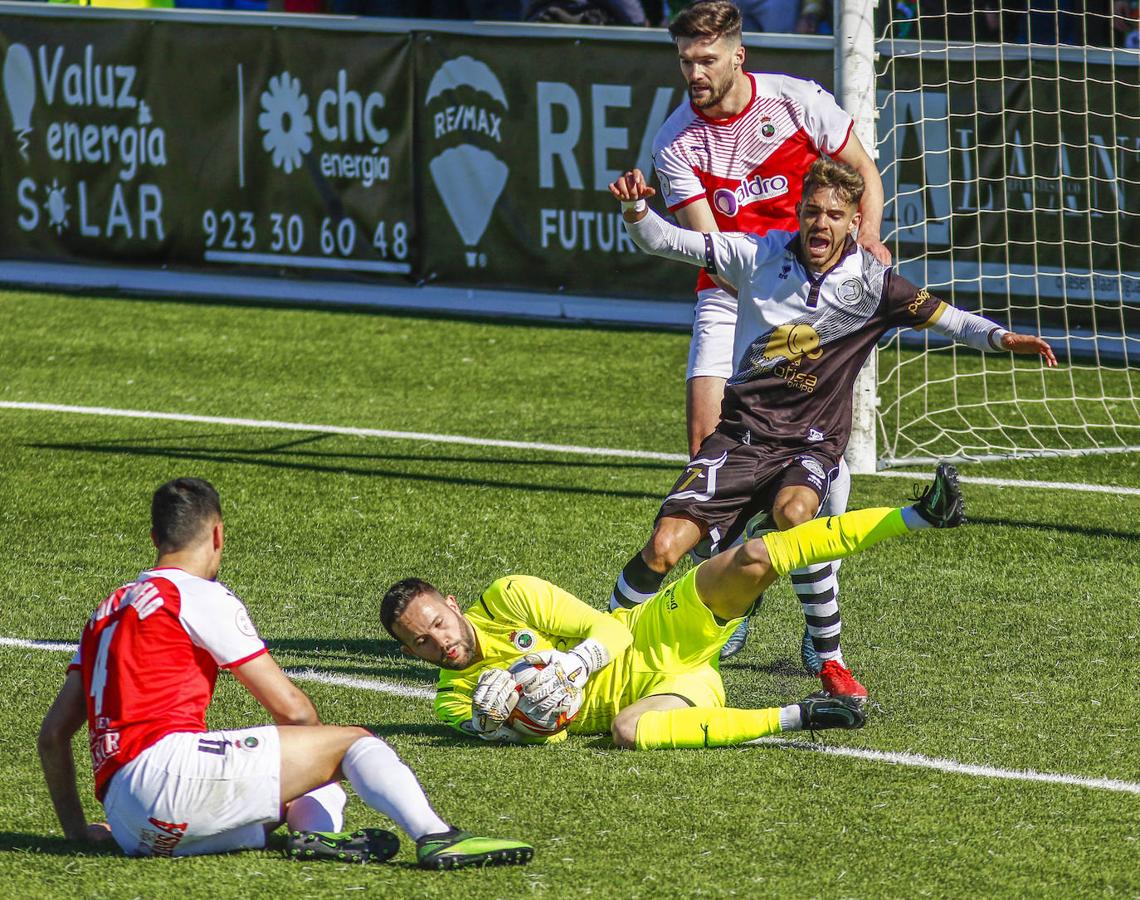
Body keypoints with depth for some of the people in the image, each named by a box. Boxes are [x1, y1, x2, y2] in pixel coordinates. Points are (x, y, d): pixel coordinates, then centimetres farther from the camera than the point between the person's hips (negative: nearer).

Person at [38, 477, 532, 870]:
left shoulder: (108, 611, 27)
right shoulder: (198, 596, 4)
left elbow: (53, 731, 25)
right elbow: (291, 707, 4)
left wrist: (75, 827, 32)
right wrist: (319, 752, 24)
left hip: (129, 828, 8)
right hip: (165, 765, -8)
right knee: (353, 741, -2)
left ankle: (316, 835, -14)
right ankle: (436, 838, -28)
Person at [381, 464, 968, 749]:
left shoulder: (508, 598, -3)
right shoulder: (455, 700, 0)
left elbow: (605, 631, -5)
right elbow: (549, 735, -7)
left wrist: (566, 669, -25)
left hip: (657, 636, 1)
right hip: (645, 694, 0)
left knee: (749, 561, -23)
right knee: (628, 731, -40)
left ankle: (919, 516, -18)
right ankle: (793, 717, -30)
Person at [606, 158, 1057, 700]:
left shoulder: (871, 283, -1)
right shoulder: (759, 256, 0)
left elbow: (947, 319, -1)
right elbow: (661, 241, 1)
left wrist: (1000, 337, -20)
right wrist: (635, 207, -20)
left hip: (811, 443, -1)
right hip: (742, 431, 1)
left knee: (794, 512, -36)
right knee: (664, 548, -16)